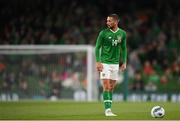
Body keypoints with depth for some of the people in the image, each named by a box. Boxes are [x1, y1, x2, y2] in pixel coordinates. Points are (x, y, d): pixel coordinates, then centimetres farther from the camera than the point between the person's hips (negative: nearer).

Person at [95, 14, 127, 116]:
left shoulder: (122, 34, 3)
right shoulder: (103, 33, -6)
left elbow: (124, 48, 13)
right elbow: (97, 47, -3)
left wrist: (124, 62, 8)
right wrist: (98, 62, -11)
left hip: (115, 63, 4)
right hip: (105, 63, -3)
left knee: (111, 88, 7)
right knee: (106, 87, -10)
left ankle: (109, 109, 12)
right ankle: (107, 110, -10)